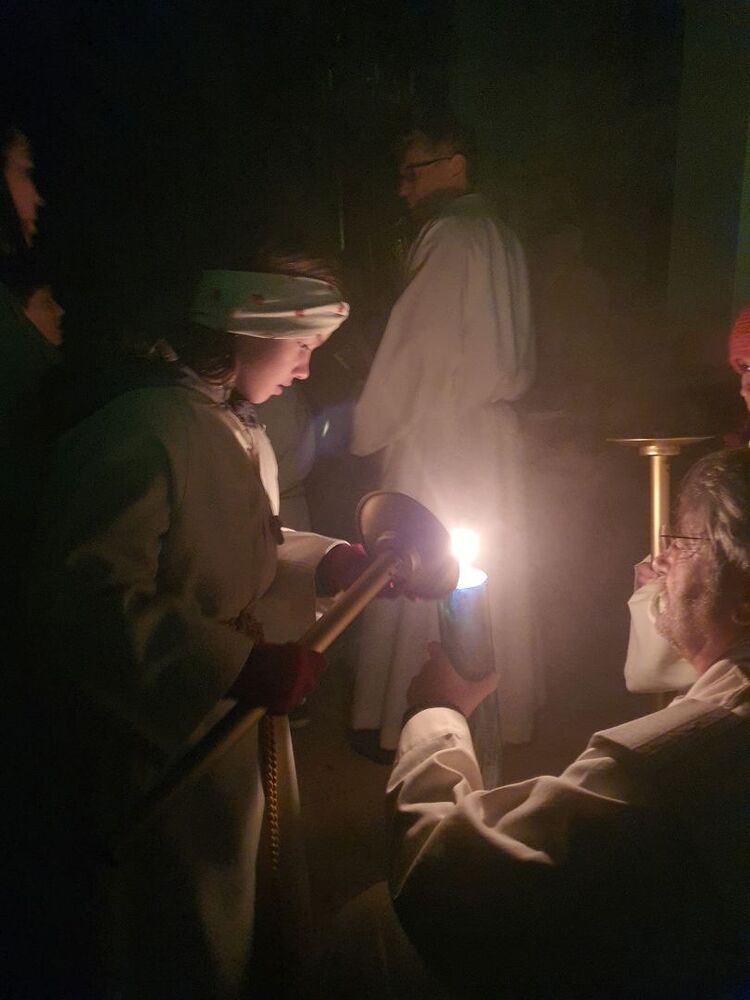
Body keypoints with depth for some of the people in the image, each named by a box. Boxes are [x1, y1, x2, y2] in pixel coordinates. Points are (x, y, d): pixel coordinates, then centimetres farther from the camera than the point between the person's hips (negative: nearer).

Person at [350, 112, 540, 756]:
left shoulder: (448, 237, -11)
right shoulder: (503, 239, 13)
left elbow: (414, 347, -13)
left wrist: (368, 431, -4)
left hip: (436, 438, -8)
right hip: (496, 436, 9)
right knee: (496, 581, 14)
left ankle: (400, 723, 11)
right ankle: (506, 713, 26)